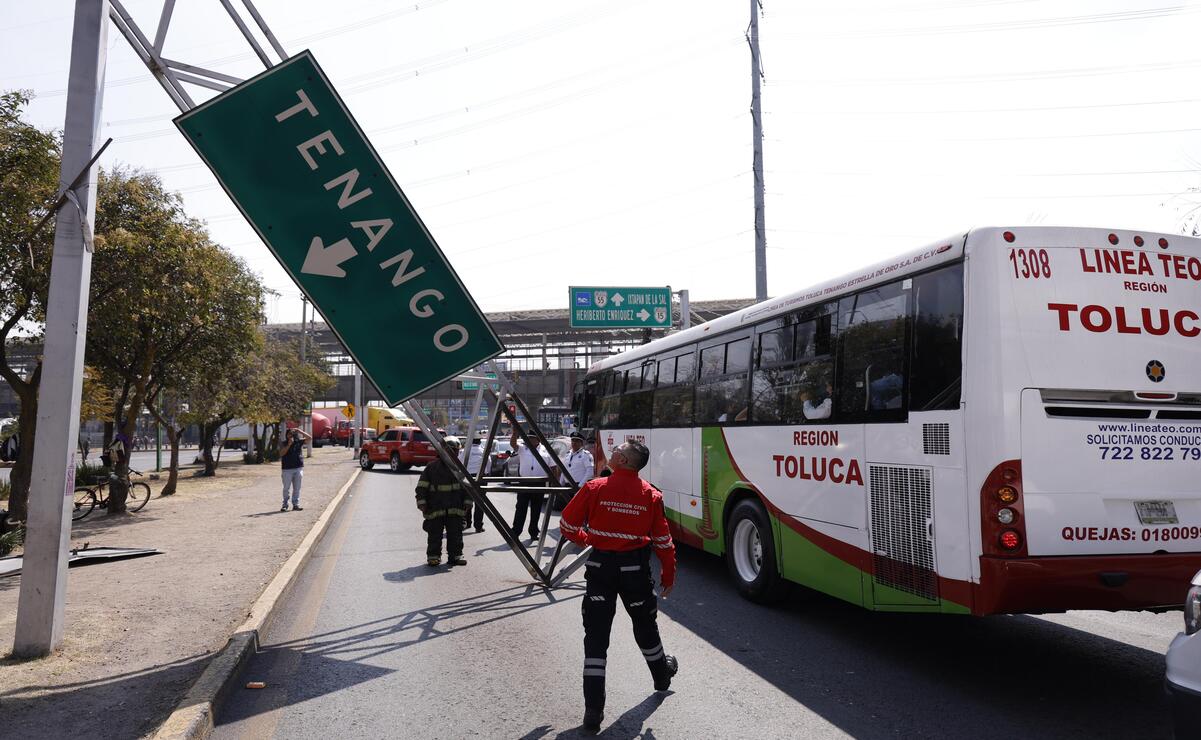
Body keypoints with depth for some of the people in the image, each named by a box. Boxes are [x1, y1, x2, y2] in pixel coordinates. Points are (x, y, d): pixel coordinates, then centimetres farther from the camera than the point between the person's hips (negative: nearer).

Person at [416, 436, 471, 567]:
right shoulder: (431, 468, -1)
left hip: (455, 509, 2)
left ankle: (455, 556, 16)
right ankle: (433, 557, 13)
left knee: (456, 534, 6)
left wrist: (467, 503, 5)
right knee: (435, 535, 3)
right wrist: (422, 503, -6)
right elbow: (421, 487, 0)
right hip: (435, 509, -2)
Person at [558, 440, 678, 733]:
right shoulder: (651, 495, -6)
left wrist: (586, 539, 15)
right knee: (644, 625, 24)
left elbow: (567, 525, -6)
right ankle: (662, 675, 48)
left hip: (600, 564, -2)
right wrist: (668, 575, 12)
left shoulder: (594, 488, -11)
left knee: (596, 634, 3)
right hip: (635, 566, 2)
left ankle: (593, 710, 1)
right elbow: (663, 540, -1)